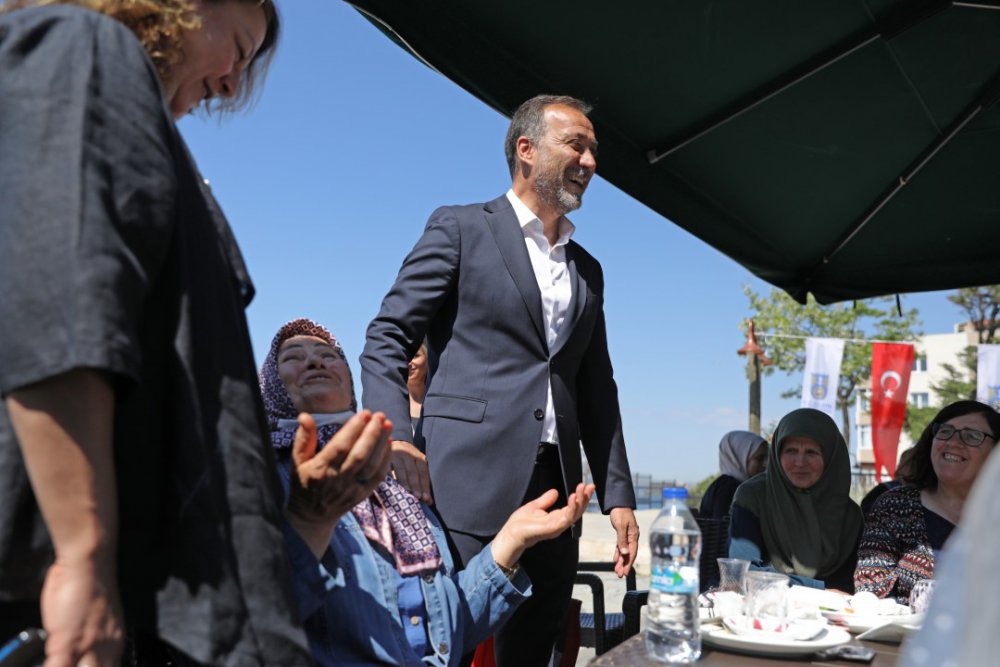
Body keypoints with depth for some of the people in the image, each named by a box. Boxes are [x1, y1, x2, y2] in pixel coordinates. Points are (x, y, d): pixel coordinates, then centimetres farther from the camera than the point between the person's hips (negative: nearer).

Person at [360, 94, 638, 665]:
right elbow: (387, 340, -2)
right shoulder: (460, 229, 3)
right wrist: (397, 440, -18)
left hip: (554, 491, 6)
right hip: (470, 483, -5)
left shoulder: (588, 270, 20)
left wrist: (618, 494, 11)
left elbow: (597, 389, 19)